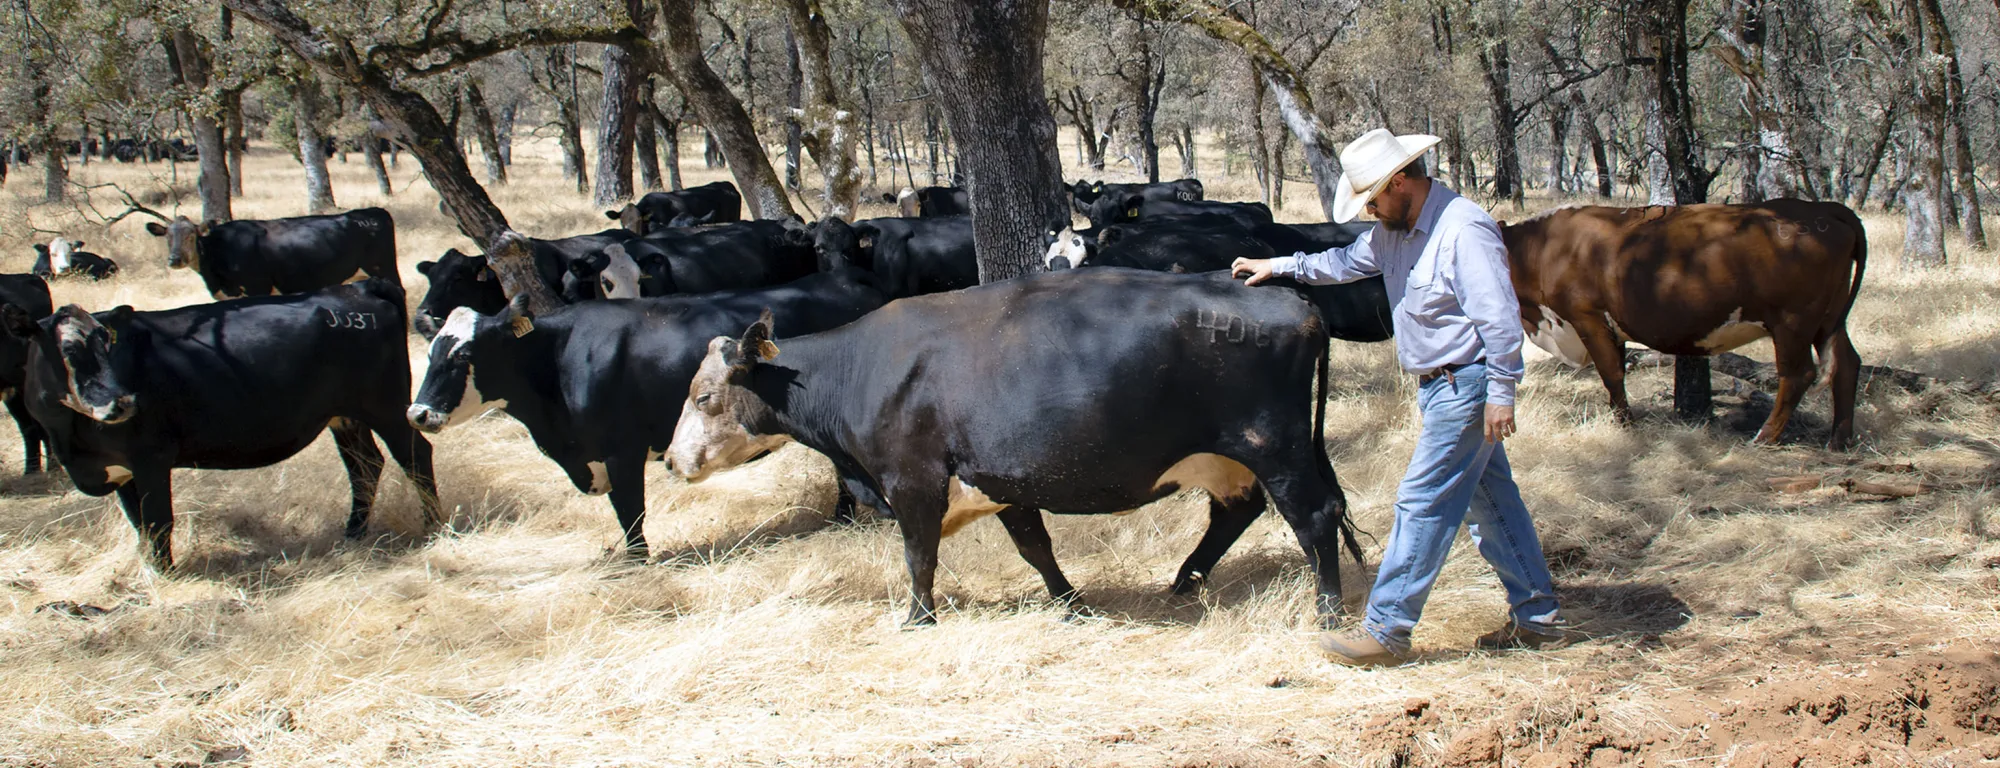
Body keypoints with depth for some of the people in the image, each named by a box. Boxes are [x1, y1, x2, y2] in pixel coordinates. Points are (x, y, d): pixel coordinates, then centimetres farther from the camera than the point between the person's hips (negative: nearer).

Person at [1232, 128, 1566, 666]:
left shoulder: (1463, 230, -21)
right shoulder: (1396, 230, 8)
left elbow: (1500, 317, -23)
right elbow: (1348, 261, 27)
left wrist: (1501, 394, -23)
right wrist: (1282, 267, 25)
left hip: (1466, 385, -10)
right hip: (1440, 385, 10)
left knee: (1423, 503, -7)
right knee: (1491, 499, 13)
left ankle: (1385, 631, -4)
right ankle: (1537, 618, 20)